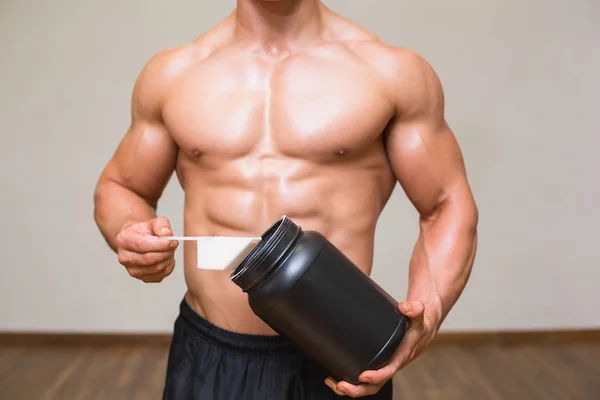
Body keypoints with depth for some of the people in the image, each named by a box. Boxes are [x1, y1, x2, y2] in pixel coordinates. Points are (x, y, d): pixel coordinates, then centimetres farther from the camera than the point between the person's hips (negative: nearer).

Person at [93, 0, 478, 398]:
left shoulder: (391, 70, -5)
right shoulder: (171, 74, 2)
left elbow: (448, 208, 0)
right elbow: (119, 189, 14)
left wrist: (426, 316, -17)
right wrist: (130, 233, -9)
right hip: (208, 360, 2)